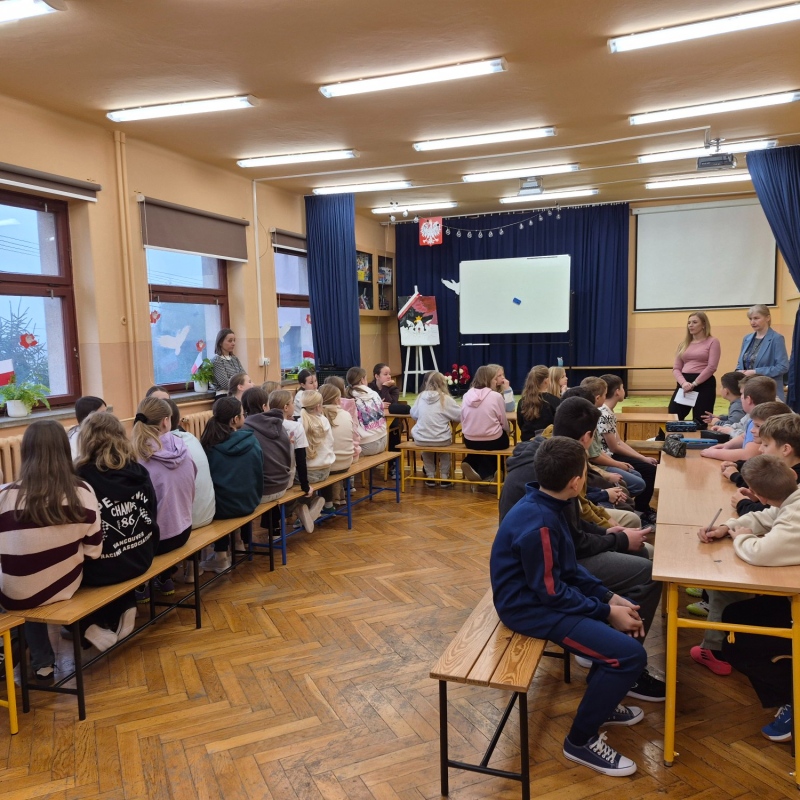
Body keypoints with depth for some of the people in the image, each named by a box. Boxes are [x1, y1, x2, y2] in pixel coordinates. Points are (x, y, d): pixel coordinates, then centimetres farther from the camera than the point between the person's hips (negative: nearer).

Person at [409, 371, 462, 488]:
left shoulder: (420, 397, 1)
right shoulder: (446, 399, -8)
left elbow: (413, 414, 16)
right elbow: (461, 415, -2)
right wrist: (447, 415, 16)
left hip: (421, 439, 2)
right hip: (441, 440, -2)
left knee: (426, 447, 36)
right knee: (445, 440, 32)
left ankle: (430, 476, 35)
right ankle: (444, 477, 29)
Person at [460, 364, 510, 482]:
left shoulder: (467, 395, -1)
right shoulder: (496, 396, -12)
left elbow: (463, 419, 5)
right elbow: (504, 422, -3)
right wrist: (507, 433, 18)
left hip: (470, 441, 4)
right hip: (492, 442, -4)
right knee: (503, 438, 30)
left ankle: (471, 465, 9)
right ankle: (485, 473, 21)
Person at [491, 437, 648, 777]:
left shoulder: (545, 506, 1)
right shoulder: (538, 524, -28)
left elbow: (569, 569, 10)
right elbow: (551, 592, -23)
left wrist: (609, 597, 1)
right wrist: (607, 612, -13)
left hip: (548, 592, 10)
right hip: (532, 607, -10)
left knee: (631, 614, 16)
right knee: (630, 655, -17)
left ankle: (600, 699, 31)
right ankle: (582, 740, 2)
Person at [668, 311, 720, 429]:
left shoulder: (712, 342, 1)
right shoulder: (684, 343, 16)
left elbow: (711, 367, -10)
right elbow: (676, 368, 9)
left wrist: (694, 384, -16)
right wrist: (684, 383, -11)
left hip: (703, 384, -5)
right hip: (684, 384, 5)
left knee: (700, 423, -1)